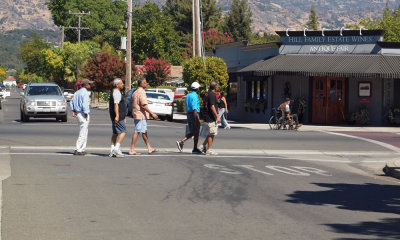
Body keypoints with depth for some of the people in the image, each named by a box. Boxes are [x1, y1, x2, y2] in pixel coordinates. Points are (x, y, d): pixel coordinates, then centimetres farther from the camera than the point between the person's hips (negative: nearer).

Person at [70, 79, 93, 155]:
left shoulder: (77, 92, 13)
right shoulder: (85, 93, -15)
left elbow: (72, 102, 18)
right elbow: (85, 105, -22)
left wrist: (73, 111, 17)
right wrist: (86, 115, -18)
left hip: (78, 114, 9)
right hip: (83, 114, -9)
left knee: (84, 133, 16)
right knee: (83, 133, -6)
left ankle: (83, 149, 18)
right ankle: (78, 150, -8)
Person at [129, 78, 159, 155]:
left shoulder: (135, 92, 15)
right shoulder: (141, 92, -16)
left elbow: (133, 103, 19)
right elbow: (144, 105, -22)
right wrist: (152, 113, -20)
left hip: (136, 114, 10)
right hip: (141, 115, -10)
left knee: (144, 132, 14)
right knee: (137, 132, -7)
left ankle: (149, 148, 20)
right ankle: (132, 150, -6)